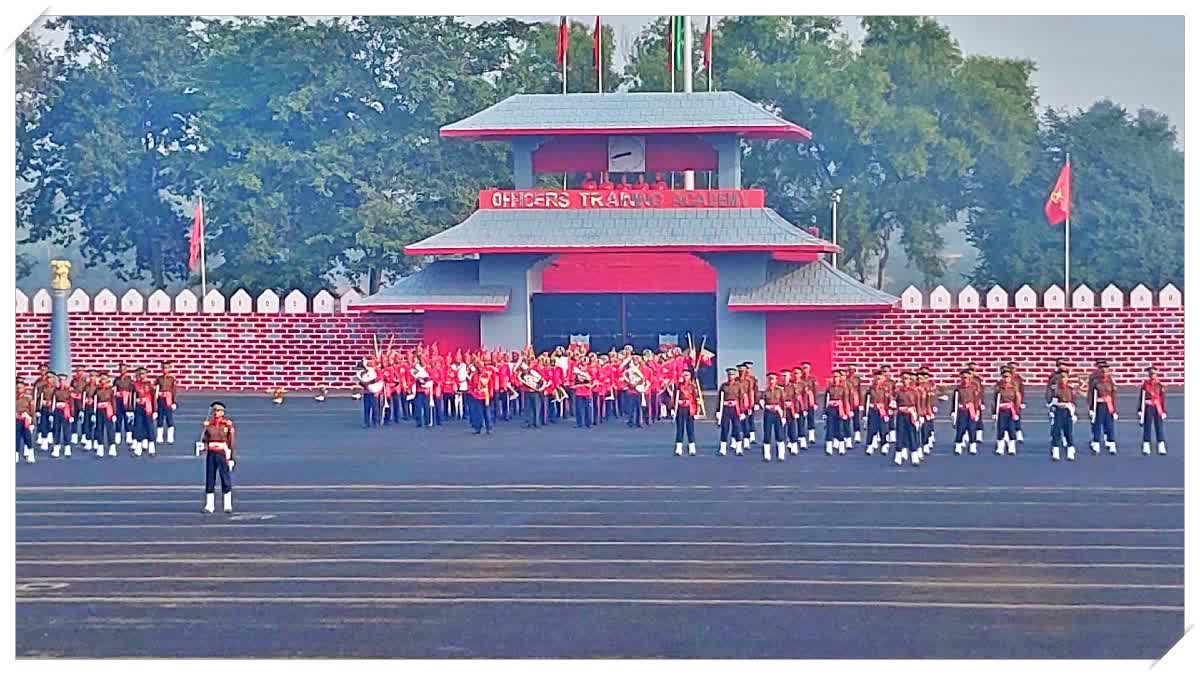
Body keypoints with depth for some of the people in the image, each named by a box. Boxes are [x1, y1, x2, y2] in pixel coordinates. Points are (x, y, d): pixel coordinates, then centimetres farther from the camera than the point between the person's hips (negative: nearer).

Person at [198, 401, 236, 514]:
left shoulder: (228, 423, 0)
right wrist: (201, 445, -14)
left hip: (223, 454, -2)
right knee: (209, 480, 3)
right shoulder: (208, 423, 6)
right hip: (211, 454, 2)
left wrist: (231, 457, -1)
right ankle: (209, 505, 8)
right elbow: (204, 439, 9)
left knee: (226, 479, -2)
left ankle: (228, 506, 4)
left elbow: (232, 441, 2)